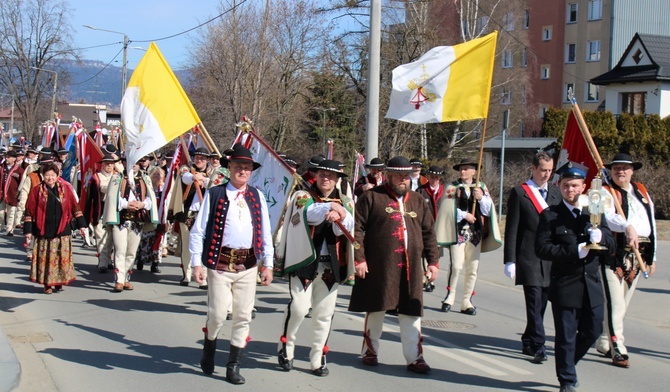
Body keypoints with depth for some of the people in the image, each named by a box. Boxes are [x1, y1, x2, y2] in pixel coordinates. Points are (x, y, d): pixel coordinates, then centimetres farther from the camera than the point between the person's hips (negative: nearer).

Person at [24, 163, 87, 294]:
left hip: (62, 229, 1)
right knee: (46, 258, -1)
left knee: (62, 257, 1)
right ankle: (47, 284, 7)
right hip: (44, 230, -1)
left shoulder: (65, 188, 4)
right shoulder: (36, 190, 0)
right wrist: (28, 230, -2)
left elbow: (75, 207, 8)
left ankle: (59, 282, 12)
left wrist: (81, 224, 5)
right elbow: (29, 211, 1)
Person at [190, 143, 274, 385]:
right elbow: (198, 231, -1)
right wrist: (197, 263, -7)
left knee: (243, 317, 5)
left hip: (248, 265, 3)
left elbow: (266, 233, 12)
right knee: (218, 315, -5)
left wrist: (268, 265, 7)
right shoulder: (214, 194, -1)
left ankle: (234, 366, 16)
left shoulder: (257, 197, 9)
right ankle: (209, 348, 26)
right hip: (221, 263, -3)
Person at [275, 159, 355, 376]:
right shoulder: (302, 196, 4)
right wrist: (331, 207, -15)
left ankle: (318, 359, 16)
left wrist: (338, 215, -24)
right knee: (299, 307, -12)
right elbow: (310, 214, -18)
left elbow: (347, 227, -6)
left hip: (331, 265, 3)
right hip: (304, 261, -3)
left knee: (324, 313, 6)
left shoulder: (345, 202, 13)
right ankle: (285, 347, 11)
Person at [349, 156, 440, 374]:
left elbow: (429, 233, 16)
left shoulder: (418, 201, 14)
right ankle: (370, 350, 24)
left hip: (410, 267, 4)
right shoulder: (371, 197, 0)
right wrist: (359, 258, -12)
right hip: (379, 266, -3)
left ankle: (414, 357, 8)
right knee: (376, 308, 9)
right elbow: (358, 229, -5)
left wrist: (433, 261, 9)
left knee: (411, 312, 3)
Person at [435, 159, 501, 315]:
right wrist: (464, 215, -9)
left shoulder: (481, 187, 11)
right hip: (458, 231, -3)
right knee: (456, 266, -13)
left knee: (473, 268, 4)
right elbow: (447, 209, -4)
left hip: (476, 233, 3)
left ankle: (467, 301, 11)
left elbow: (488, 211, 6)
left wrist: (481, 198, -9)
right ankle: (450, 297, 2)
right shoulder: (452, 187, 4)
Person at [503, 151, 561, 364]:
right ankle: (538, 347, -5)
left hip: (552, 258, 5)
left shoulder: (555, 192, 13)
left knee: (541, 303, 10)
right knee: (534, 303, -8)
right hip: (529, 258, -5)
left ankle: (528, 342, 23)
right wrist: (510, 260, -7)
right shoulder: (519, 193, -1)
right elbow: (511, 229, -3)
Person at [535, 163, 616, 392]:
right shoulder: (550, 216, -4)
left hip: (592, 286, 5)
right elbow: (542, 248, -12)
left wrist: (600, 235, -16)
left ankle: (567, 364, 37)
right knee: (566, 337, 3)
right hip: (565, 286, -4)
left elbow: (611, 246, 7)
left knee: (592, 331, 14)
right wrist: (575, 251, -20)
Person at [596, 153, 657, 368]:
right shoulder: (605, 193, -3)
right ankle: (618, 350, -8)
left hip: (638, 254, 6)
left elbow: (651, 223, 18)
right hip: (614, 253, -6)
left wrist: (652, 257, 16)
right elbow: (608, 217, -23)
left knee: (623, 304, 12)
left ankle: (603, 343, 24)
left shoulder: (642, 192, 16)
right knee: (615, 304, -10)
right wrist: (627, 227, -42)